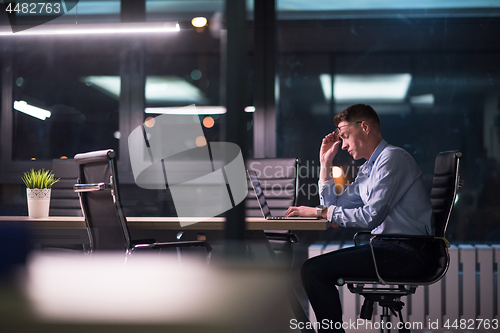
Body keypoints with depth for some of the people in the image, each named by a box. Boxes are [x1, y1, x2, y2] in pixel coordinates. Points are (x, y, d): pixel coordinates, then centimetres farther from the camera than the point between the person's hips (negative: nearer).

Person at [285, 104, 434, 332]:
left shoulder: (392, 158, -10)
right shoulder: (367, 169, 20)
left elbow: (372, 216, -20)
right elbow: (334, 206, 24)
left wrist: (320, 211, -13)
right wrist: (326, 163, 18)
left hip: (405, 252, -10)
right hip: (389, 247, 10)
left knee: (315, 270, -18)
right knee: (312, 267, 5)